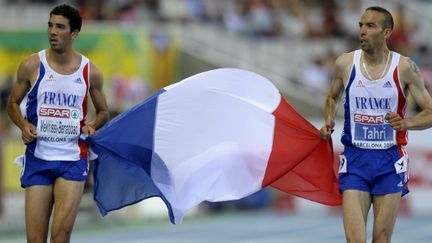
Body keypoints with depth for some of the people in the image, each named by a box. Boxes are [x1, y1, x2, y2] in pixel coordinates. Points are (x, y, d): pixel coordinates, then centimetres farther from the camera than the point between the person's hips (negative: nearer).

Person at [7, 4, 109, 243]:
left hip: (73, 161, 0)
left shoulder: (90, 72, 1)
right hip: (37, 158, 1)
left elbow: (102, 111, 16)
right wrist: (23, 125, -9)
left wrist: (92, 124, -6)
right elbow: (13, 103, 12)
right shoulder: (32, 66, -1)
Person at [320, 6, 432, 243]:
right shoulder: (345, 63, 1)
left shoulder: (404, 67, -5)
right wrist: (328, 121, 1)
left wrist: (406, 123, -22)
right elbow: (332, 98, 21)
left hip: (390, 161, -1)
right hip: (355, 158, 1)